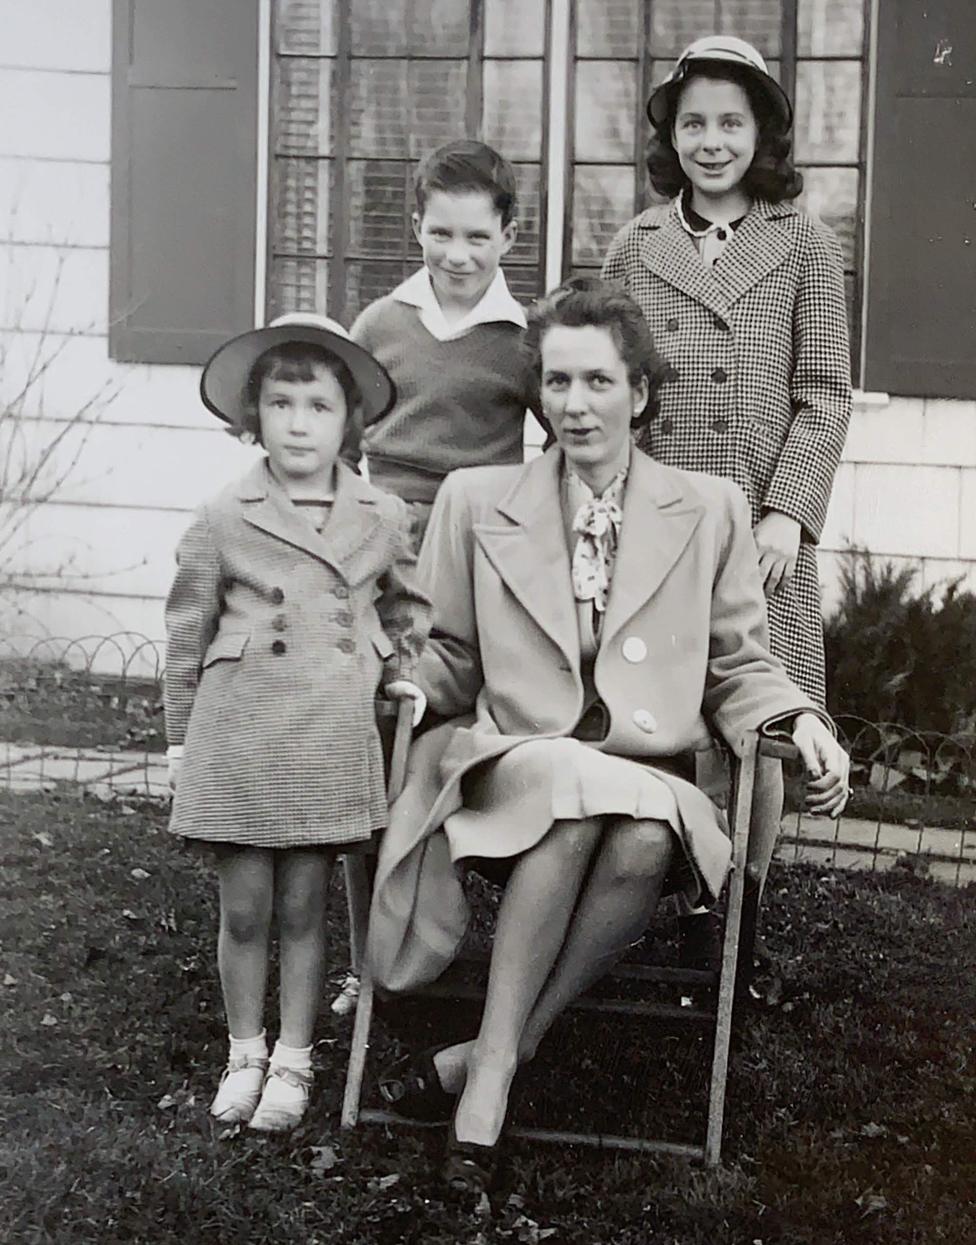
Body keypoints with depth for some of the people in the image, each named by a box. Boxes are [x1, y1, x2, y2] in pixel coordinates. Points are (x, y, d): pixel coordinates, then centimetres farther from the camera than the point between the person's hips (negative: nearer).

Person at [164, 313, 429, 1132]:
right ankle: (245, 1055, 23)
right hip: (237, 733, 0)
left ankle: (294, 1061, 21)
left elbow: (409, 605, 21)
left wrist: (403, 672, 9)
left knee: (303, 908, 8)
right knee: (244, 908, 6)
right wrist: (179, 737, 7)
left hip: (332, 736, 1)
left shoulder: (385, 518, 2)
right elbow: (187, 634, 5)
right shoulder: (222, 520, -3)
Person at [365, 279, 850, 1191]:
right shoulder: (475, 501, 15)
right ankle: (497, 1065, -31)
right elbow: (446, 663, 18)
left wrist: (800, 723, -3)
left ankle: (488, 1059, -25)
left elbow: (737, 667, 17)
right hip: (508, 775, 0)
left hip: (654, 786, 1)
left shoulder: (710, 511, 15)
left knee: (645, 837, -37)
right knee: (571, 777, -38)